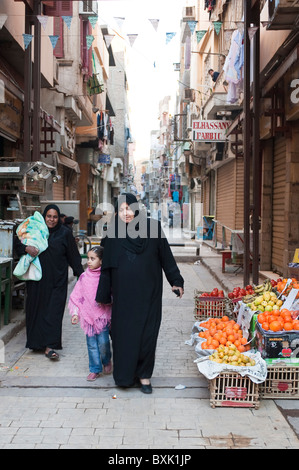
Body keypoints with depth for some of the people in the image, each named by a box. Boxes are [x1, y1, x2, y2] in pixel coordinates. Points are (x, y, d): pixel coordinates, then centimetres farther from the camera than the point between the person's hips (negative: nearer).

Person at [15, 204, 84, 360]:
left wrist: (80, 274, -1)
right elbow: (18, 243, 7)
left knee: (54, 310, -6)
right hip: (37, 278, 2)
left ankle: (49, 346, -6)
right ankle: (36, 341, 23)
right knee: (36, 308, 8)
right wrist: (26, 248, -15)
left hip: (57, 279, -2)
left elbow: (73, 255, 2)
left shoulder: (64, 233, 0)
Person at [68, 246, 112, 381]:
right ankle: (95, 369, 20)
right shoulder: (84, 277, 2)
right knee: (91, 344, 6)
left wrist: (105, 300, -14)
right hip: (88, 316, 3)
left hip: (103, 315, -3)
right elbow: (77, 296, 7)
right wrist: (75, 313, 4)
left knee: (103, 342, -7)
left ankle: (106, 361, 23)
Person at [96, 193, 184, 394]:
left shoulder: (152, 227, -2)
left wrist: (176, 281, 3)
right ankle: (125, 375, 24)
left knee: (147, 334, 2)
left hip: (148, 293, -1)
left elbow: (166, 256, 3)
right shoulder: (113, 234, 0)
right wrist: (103, 295, 5)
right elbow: (107, 266, 4)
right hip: (124, 294, 1)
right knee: (124, 333, 6)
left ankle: (144, 375, 19)